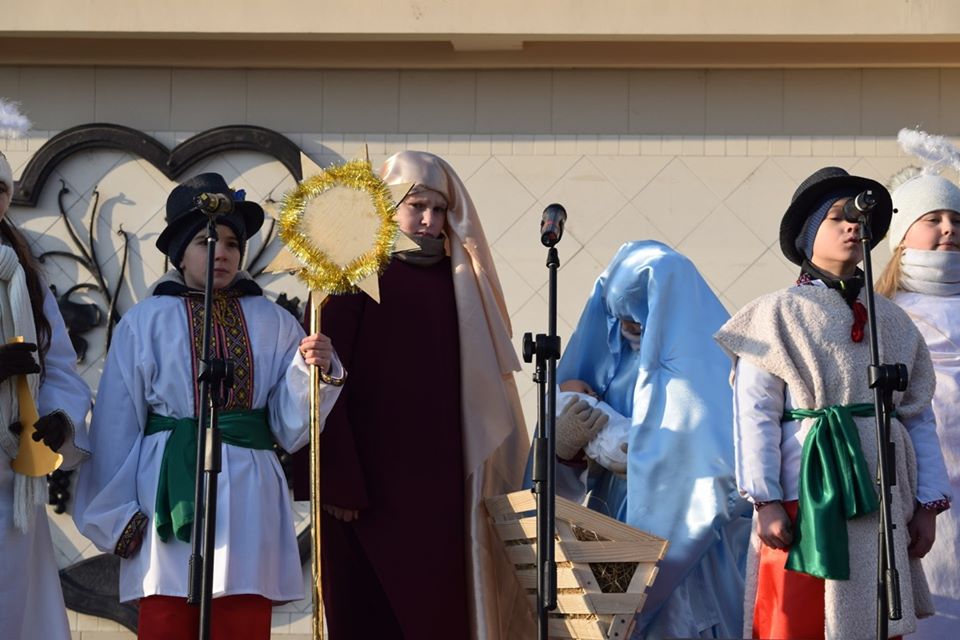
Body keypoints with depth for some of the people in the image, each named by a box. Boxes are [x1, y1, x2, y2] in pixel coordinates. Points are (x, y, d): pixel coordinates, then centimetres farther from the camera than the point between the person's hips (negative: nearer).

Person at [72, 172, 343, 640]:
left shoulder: (273, 323, 9)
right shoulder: (145, 322, 4)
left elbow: (290, 427, 8)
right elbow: (117, 424, 5)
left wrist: (313, 371, -9)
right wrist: (114, 514, 2)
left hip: (247, 495, 2)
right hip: (169, 494, -2)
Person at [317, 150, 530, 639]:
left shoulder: (458, 282, 12)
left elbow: (481, 380, 14)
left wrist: (488, 479, 7)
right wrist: (340, 483, -16)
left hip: (443, 484, 5)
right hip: (371, 483, -5)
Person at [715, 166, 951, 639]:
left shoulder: (893, 323, 14)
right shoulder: (779, 315, 2)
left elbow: (918, 418, 13)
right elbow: (755, 415, -4)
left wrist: (927, 504, 6)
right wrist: (766, 502, -11)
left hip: (880, 503, 4)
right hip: (804, 500, -4)